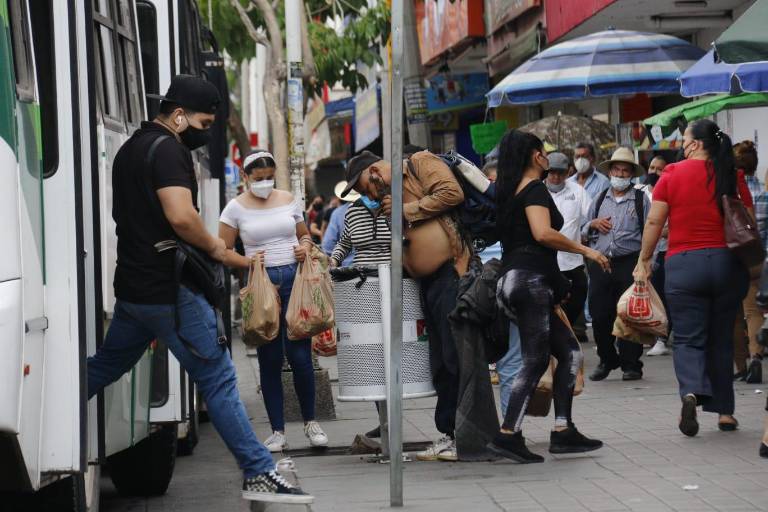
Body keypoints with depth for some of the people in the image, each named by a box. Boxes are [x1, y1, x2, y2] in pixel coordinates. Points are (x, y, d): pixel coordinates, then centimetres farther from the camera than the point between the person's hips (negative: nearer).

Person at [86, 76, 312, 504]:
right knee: (218, 380, -6)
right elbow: (181, 216, -28)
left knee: (102, 369, 20)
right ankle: (260, 474, -5)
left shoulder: (130, 149, 17)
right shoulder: (169, 149, -13)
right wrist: (214, 246, -9)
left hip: (131, 287, 9)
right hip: (171, 291, -9)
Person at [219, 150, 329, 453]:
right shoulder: (236, 208, 2)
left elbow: (304, 235, 20)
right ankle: (278, 431, 11)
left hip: (294, 280, 1)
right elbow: (223, 251, 1)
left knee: (300, 355, -3)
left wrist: (305, 247, -2)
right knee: (269, 360, 4)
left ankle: (310, 422, 14)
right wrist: (248, 262, -15)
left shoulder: (288, 200, 9)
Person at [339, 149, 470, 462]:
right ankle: (450, 436, 14)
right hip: (428, 283, 9)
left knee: (457, 358, -9)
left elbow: (452, 193, -14)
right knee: (441, 364, 10)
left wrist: (406, 211, -7)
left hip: (451, 273, -9)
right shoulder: (392, 199, 26)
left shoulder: (421, 164, 2)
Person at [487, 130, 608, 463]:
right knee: (535, 361, -10)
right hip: (532, 279, -9)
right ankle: (509, 434, -14)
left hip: (515, 279, 9)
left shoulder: (509, 192, 21)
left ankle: (563, 431, 4)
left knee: (569, 353, 8)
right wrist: (585, 250, -13)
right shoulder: (534, 188, -7)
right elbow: (543, 233, -22)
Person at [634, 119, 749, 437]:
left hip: (684, 264, -2)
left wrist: (644, 261, 8)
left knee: (688, 338, 2)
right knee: (721, 339, 13)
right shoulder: (731, 177, 2)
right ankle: (724, 411, 16)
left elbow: (654, 222, -3)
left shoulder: (673, 175, -4)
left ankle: (691, 391, -25)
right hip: (727, 263, 2)